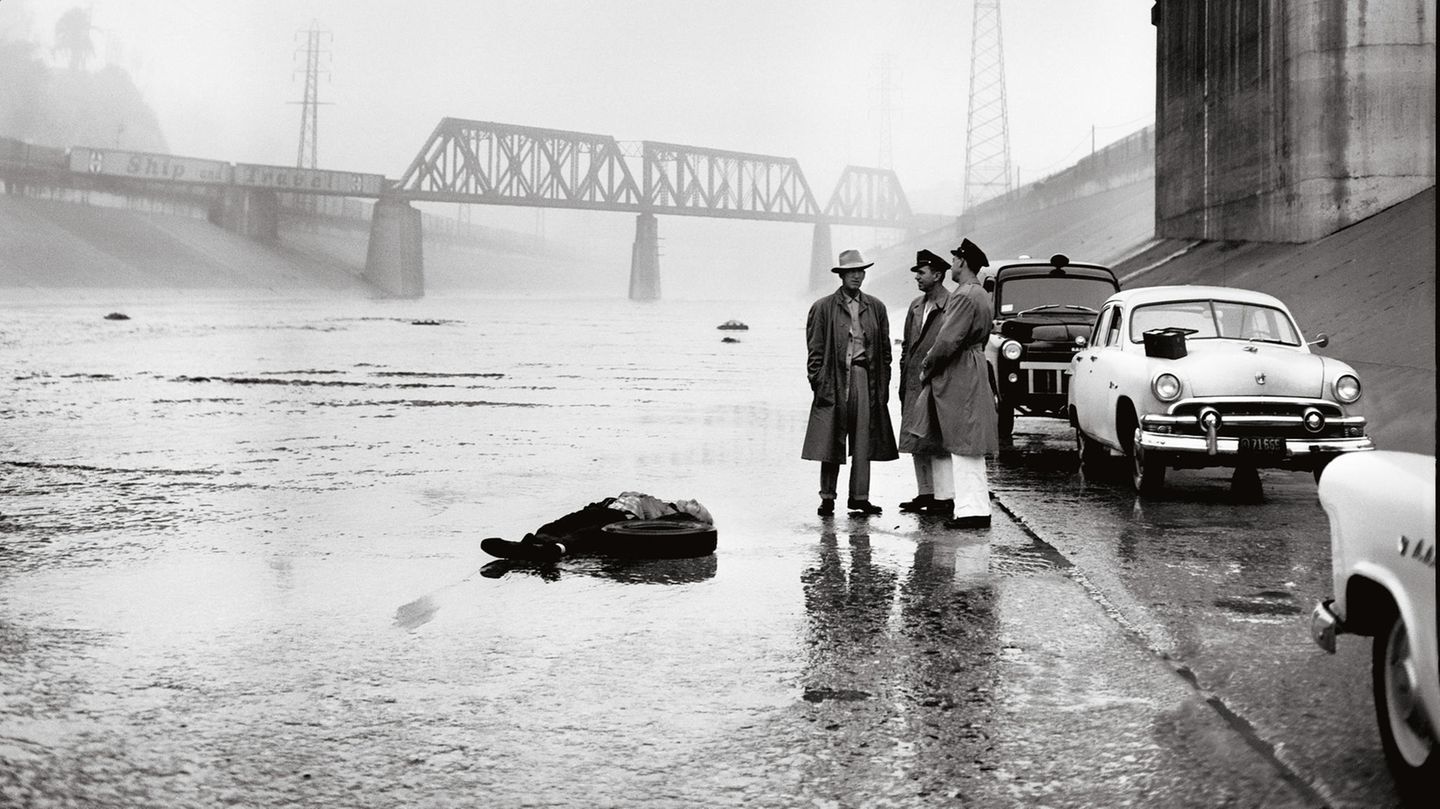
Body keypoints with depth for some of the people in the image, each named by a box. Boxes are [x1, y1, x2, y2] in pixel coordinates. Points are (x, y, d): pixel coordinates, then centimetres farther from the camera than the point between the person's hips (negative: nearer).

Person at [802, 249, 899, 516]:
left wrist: (883, 384, 6)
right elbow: (815, 350, 2)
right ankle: (827, 498, 6)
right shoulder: (823, 308, 2)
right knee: (831, 442, -1)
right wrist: (818, 382, -7)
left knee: (864, 442, 3)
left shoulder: (876, 308, 12)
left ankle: (859, 497, 9)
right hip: (834, 380, -3)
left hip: (865, 379, 3)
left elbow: (885, 349, 13)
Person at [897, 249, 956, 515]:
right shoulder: (916, 306, 14)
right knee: (916, 442, 11)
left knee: (937, 441, -7)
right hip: (914, 384, 8)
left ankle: (944, 497, -3)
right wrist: (903, 385, 14)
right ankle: (925, 493, 20)